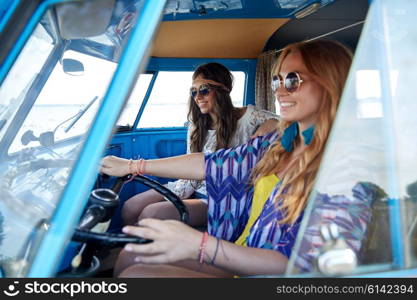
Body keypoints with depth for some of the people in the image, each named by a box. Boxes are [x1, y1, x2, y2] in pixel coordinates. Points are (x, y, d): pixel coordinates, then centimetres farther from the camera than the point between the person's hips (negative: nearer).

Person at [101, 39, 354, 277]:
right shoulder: (277, 144, 1)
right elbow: (211, 164, 4)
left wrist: (201, 245, -36)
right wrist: (131, 166, 7)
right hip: (239, 259, 7)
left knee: (136, 273, -15)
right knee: (131, 256, 0)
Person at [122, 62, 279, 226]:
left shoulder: (246, 116, -5)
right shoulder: (196, 127, 9)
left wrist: (270, 125, -29)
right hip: (194, 191, 5)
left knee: (151, 214, -21)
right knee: (130, 208, -10)